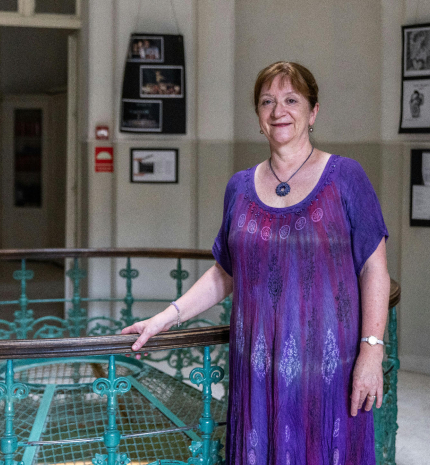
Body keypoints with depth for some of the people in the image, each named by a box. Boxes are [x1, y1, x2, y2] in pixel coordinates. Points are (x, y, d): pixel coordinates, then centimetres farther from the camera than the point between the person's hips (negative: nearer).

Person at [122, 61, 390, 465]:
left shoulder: (344, 177, -1)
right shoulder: (240, 187, 9)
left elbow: (374, 269, -4)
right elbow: (224, 274, 16)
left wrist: (371, 351, -12)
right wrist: (165, 319, 7)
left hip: (326, 366, -3)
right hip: (258, 367, 3)